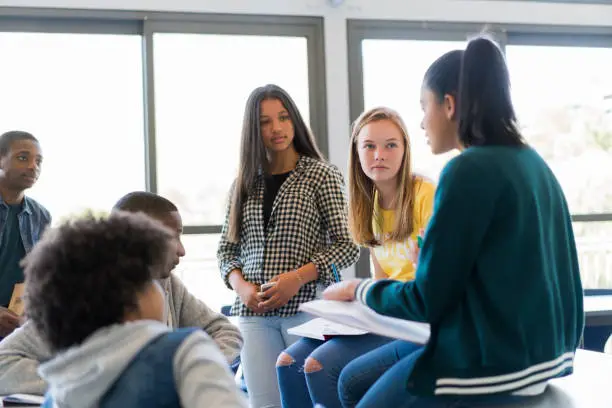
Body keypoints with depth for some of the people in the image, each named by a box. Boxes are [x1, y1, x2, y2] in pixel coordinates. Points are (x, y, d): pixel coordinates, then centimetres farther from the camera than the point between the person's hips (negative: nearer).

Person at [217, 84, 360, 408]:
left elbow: (347, 246, -3)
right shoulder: (244, 183, 12)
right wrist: (241, 286, -6)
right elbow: (227, 248, 14)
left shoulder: (322, 175, 1)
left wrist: (298, 276, -16)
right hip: (253, 312, 3)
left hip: (307, 305, -3)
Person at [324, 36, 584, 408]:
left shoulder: (469, 170, -17)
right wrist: (429, 260, 23)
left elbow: (427, 301, -14)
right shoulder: (532, 163, 8)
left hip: (494, 365, -8)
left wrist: (357, 290, 3)